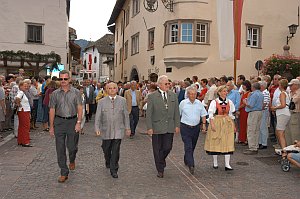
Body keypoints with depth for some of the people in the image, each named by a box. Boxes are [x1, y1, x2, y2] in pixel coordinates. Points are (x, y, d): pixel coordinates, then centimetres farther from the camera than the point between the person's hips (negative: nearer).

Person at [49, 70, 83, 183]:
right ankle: (64, 173, 12)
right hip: (59, 122, 2)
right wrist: (51, 126, 4)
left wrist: (78, 123, -10)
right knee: (60, 149, 2)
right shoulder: (55, 93, 5)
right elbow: (52, 110, 7)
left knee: (72, 146, 4)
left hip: (72, 121, -1)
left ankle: (72, 160, 39)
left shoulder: (76, 92, 1)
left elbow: (79, 108, -1)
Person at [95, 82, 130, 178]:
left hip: (118, 130, 0)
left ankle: (114, 170, 10)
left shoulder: (122, 100, 3)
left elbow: (126, 115, 6)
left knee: (115, 151, -2)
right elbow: (98, 116, -1)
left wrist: (127, 127, 7)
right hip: (106, 130, 1)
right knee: (106, 149, 13)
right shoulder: (102, 102, 1)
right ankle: (108, 162, 43)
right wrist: (97, 128, -10)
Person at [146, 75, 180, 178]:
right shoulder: (152, 96, -5)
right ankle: (160, 170, 21)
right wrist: (149, 127, -10)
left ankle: (160, 160, 36)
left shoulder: (173, 95, 7)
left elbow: (176, 112, 9)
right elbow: (148, 113, -5)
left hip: (169, 127, 3)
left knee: (168, 147, 4)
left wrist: (177, 125, 3)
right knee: (157, 149, 6)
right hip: (157, 127, -3)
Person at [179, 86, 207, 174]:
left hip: (196, 127, 4)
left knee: (192, 147, 14)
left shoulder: (199, 103, 5)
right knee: (188, 146, -12)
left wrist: (204, 124, 5)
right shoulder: (183, 103, -3)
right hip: (185, 127, -4)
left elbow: (203, 114, 13)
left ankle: (186, 160, 35)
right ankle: (191, 165, -15)